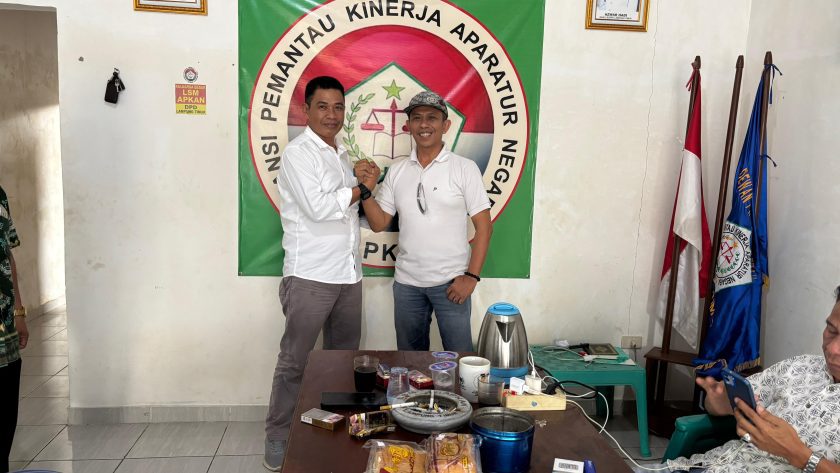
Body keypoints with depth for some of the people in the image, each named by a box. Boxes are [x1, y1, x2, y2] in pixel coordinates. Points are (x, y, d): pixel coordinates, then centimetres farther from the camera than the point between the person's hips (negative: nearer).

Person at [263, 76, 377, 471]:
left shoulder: (341, 155, 17)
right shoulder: (298, 153, -7)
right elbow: (317, 207, -19)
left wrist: (366, 190, 6)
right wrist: (361, 189, -7)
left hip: (348, 274, 8)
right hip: (310, 276, -7)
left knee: (343, 357, 14)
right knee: (295, 360, 0)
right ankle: (277, 437, 13)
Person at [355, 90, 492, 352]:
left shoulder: (465, 168, -5)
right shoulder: (397, 171, 6)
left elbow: (484, 227, -5)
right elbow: (379, 223, 5)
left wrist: (471, 276, -12)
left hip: (451, 282, -3)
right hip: (406, 282, 4)